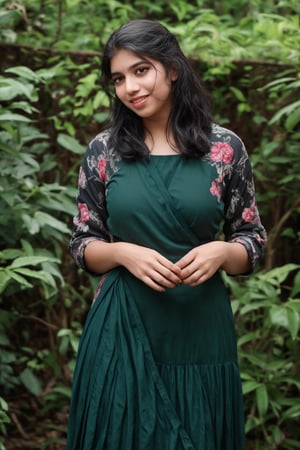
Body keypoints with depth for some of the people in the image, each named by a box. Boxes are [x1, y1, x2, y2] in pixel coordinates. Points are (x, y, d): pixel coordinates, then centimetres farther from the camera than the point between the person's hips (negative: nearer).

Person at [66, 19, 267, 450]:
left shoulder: (225, 148, -2)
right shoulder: (104, 150, 1)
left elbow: (253, 241, 4)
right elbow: (82, 245, 5)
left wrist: (220, 252, -16)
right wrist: (124, 253, -14)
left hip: (201, 329, 0)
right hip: (122, 329, 0)